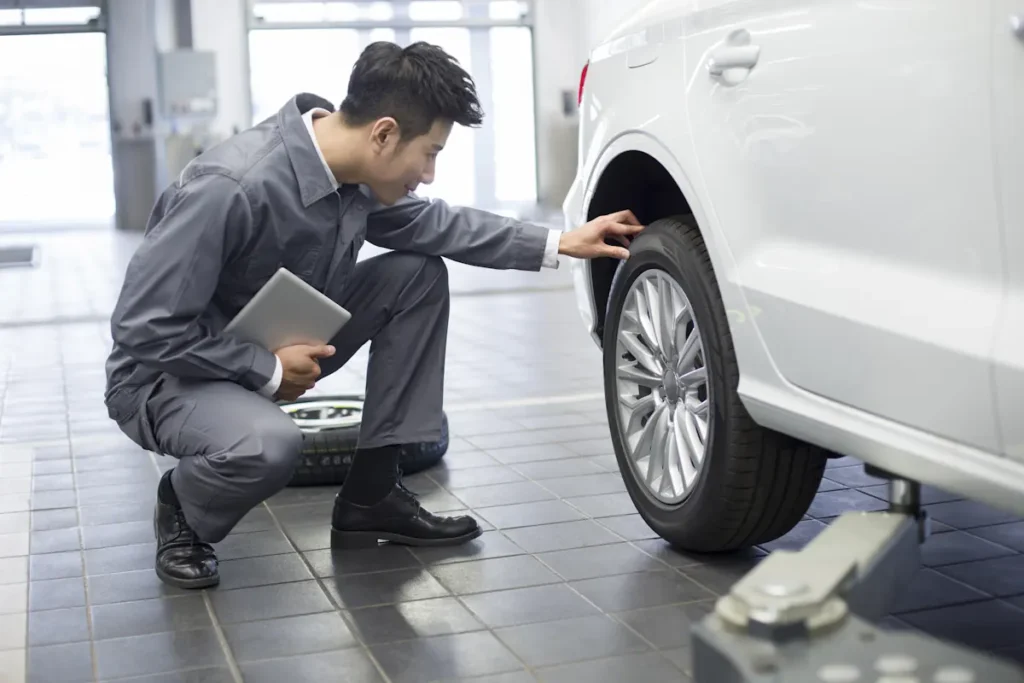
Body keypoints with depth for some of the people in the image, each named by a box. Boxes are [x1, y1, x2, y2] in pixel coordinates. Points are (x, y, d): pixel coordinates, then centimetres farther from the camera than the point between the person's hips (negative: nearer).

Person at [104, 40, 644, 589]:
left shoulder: (356, 172, -10)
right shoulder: (231, 187, -33)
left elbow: (430, 222, 10)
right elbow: (145, 327, -28)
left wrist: (560, 244, 4)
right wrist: (269, 370, -23)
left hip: (279, 343, 8)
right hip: (169, 374, -7)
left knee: (419, 275, -5)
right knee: (270, 443, -39)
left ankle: (371, 494, 2)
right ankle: (183, 512, -1)